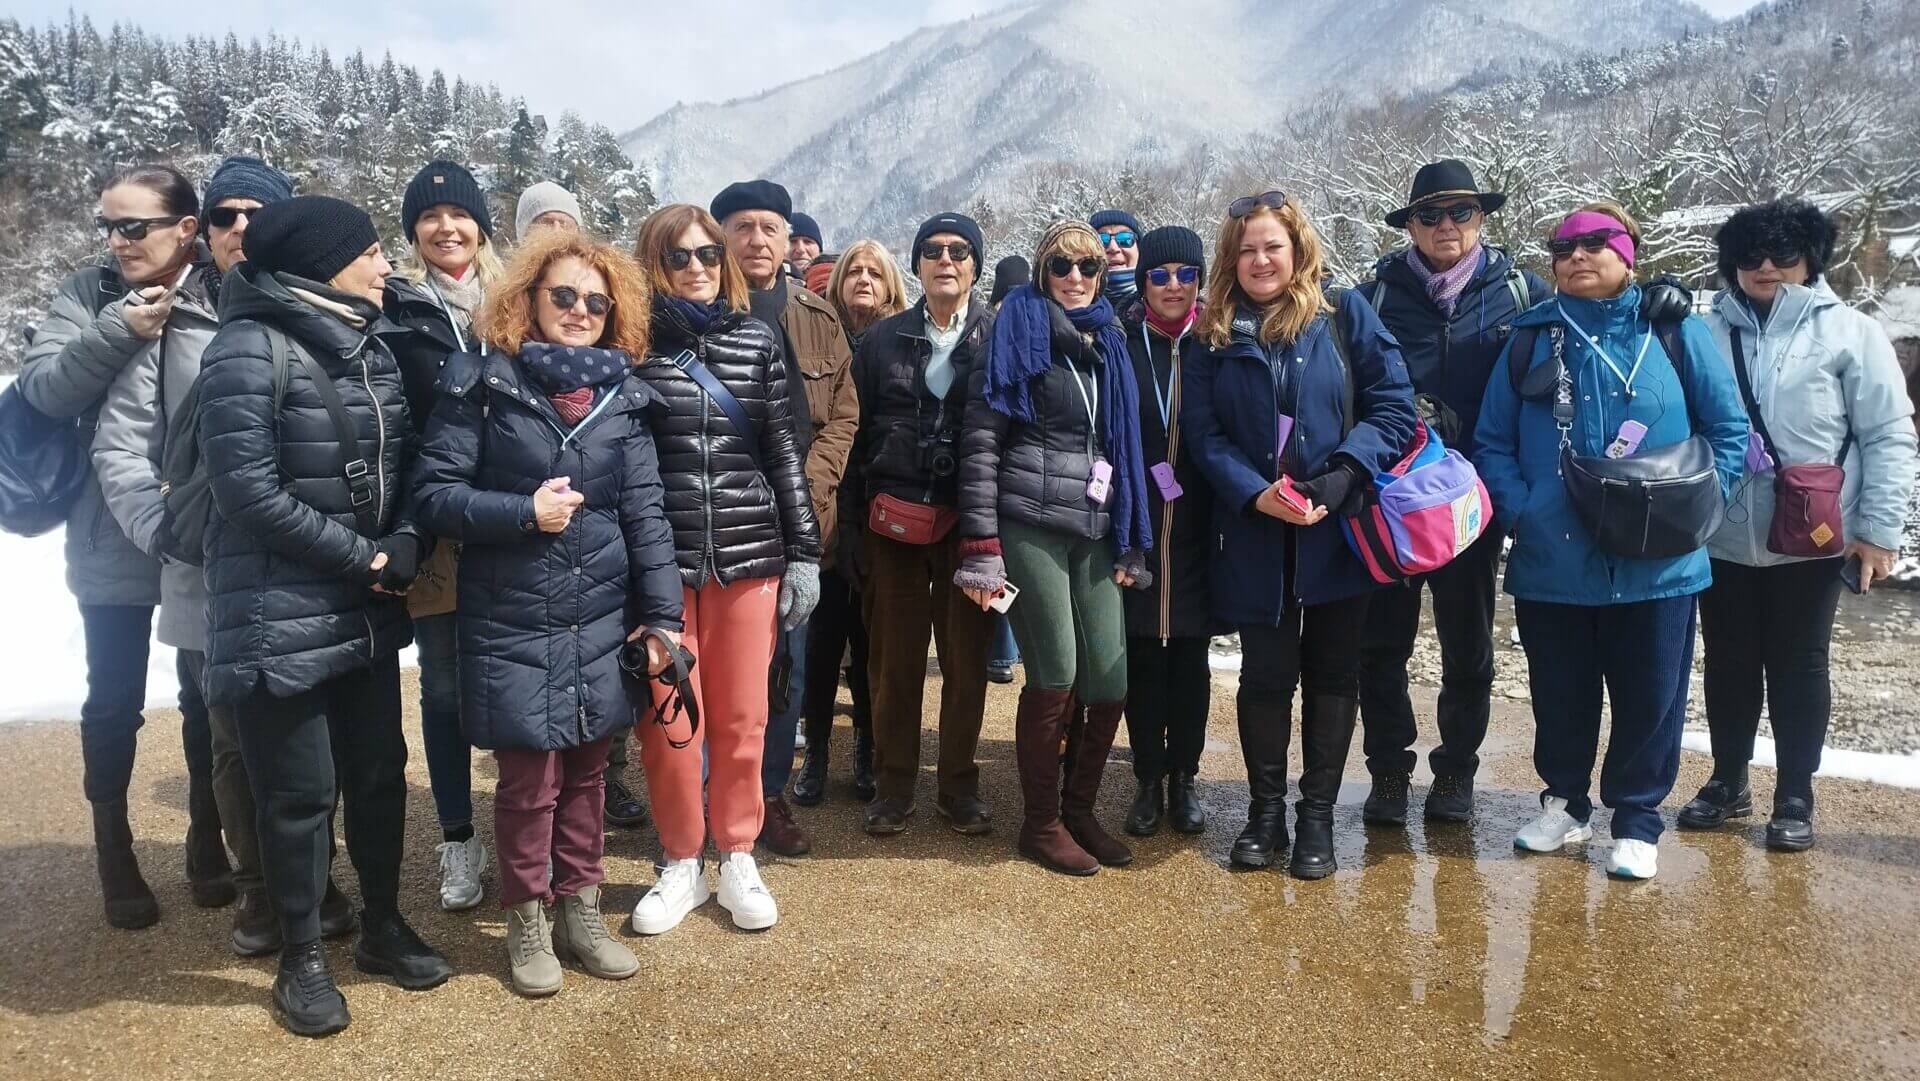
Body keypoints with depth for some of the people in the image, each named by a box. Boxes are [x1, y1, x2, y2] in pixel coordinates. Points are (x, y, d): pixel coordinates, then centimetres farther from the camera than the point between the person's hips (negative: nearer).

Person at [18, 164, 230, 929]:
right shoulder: (87, 292, -2)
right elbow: (41, 389, -10)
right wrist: (118, 331, -22)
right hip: (113, 542, 1)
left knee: (208, 697, 13)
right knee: (114, 702, 13)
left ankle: (207, 841, 32)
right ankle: (114, 854, 31)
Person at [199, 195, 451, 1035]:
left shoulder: (371, 343, 6)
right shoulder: (248, 353, -15)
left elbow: (403, 462, 8)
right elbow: (249, 492, -19)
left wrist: (406, 544, -10)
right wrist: (366, 556, -15)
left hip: (365, 610, 6)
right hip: (281, 616, -6)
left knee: (380, 771, 14)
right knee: (300, 793, 5)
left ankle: (382, 927, 33)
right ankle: (301, 958, 24)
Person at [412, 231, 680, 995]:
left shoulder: (625, 395, 5)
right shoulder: (483, 382, -4)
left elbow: (646, 511, 3)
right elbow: (434, 494, -6)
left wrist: (663, 613, -2)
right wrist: (525, 511, -18)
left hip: (602, 619, 3)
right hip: (512, 622, -3)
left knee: (586, 770, 12)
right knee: (529, 777, 3)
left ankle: (580, 911, 29)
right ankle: (527, 923, 24)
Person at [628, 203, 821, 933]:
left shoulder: (757, 341, 8)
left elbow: (783, 452, 9)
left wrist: (804, 552, 5)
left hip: (748, 553, 2)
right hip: (658, 557, -1)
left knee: (741, 714, 8)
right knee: (669, 718, 4)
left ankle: (737, 857, 24)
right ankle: (682, 863, 22)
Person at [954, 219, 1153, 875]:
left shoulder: (1108, 343, 17)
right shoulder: (1019, 331, 0)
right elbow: (981, 442, -6)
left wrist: (1130, 545, 16)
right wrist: (981, 548, -12)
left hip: (1095, 533, 5)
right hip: (1030, 524, -5)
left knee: (1110, 682, 0)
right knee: (1054, 677, -5)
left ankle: (1078, 810, 21)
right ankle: (1041, 823, 13)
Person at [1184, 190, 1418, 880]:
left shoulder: (1346, 316, 0)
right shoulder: (1216, 336, 4)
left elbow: (1393, 405, -6)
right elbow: (1202, 431, -2)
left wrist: (1338, 481, -18)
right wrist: (1254, 493, -18)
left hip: (1340, 533, 0)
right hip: (1256, 539, 1)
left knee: (1331, 675, 8)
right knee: (1265, 675, 7)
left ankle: (1317, 817, 21)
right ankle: (1266, 811, 22)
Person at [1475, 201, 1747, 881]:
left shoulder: (1676, 332, 1)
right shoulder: (1531, 338, 5)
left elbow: (1728, 430, 4)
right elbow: (1493, 441, 6)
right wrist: (1518, 510, -9)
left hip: (1657, 565, -1)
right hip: (1550, 564, 1)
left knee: (1650, 697, 8)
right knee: (1559, 697, 13)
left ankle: (1636, 819, 26)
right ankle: (1564, 802, 33)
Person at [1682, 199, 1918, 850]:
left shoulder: (1849, 333, -1)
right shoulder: (1706, 334, 5)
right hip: (1720, 538, 2)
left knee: (1798, 667, 8)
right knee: (1727, 663, 13)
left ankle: (1795, 799, 21)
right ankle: (1728, 782, 29)